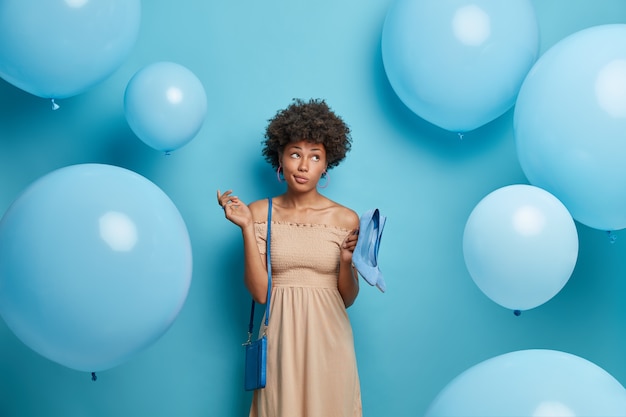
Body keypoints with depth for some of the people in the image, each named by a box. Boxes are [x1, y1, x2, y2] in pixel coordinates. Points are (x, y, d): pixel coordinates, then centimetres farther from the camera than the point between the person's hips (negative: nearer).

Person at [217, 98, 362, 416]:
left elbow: (347, 298, 3)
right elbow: (259, 292, -9)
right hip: (280, 339, 0)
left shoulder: (346, 219, -1)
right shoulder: (260, 212, -2)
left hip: (328, 339, 1)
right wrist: (247, 227, -14)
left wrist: (346, 260, -15)